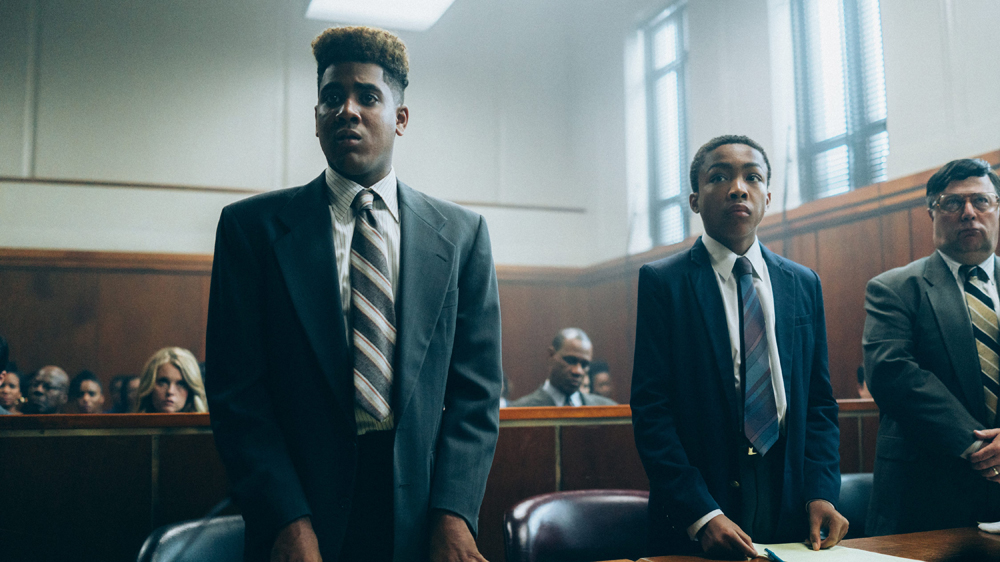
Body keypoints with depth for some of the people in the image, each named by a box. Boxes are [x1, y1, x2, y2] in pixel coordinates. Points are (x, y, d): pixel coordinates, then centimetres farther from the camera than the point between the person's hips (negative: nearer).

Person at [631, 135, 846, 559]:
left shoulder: (804, 284, 9)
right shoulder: (662, 281, -5)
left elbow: (819, 400, 9)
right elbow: (650, 409, -10)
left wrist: (821, 492, -5)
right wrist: (701, 514, -18)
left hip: (791, 506, 4)